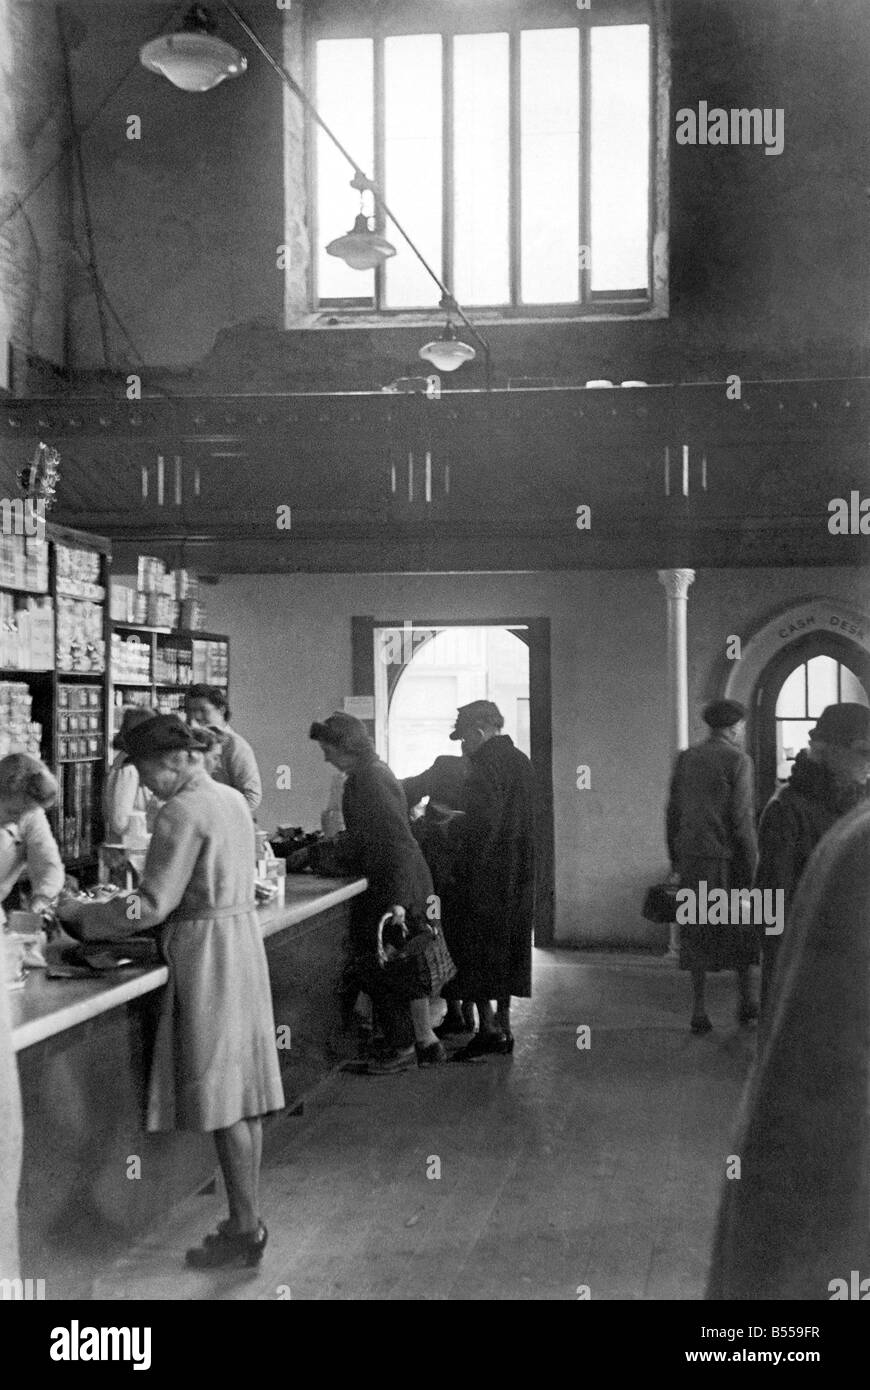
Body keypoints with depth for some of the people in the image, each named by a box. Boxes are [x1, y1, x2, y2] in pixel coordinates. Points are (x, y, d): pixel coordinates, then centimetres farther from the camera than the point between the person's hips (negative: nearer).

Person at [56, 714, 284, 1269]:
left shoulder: (184, 811, -17)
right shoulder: (232, 798, 11)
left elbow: (153, 905, -17)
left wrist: (81, 914, -6)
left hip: (207, 951, -9)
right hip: (243, 937, 9)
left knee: (221, 1097, -3)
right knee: (244, 1092, 13)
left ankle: (245, 1229, 3)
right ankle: (250, 1217, 20)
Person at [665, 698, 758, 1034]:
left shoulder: (685, 759, 8)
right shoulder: (738, 760, -7)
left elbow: (673, 813, 9)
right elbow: (742, 818, -12)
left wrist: (675, 860, 16)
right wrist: (752, 865, -8)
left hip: (692, 857, 4)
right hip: (728, 856, -4)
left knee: (697, 934, 8)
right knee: (741, 930, 12)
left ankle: (699, 1010, 6)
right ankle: (745, 1003, 20)